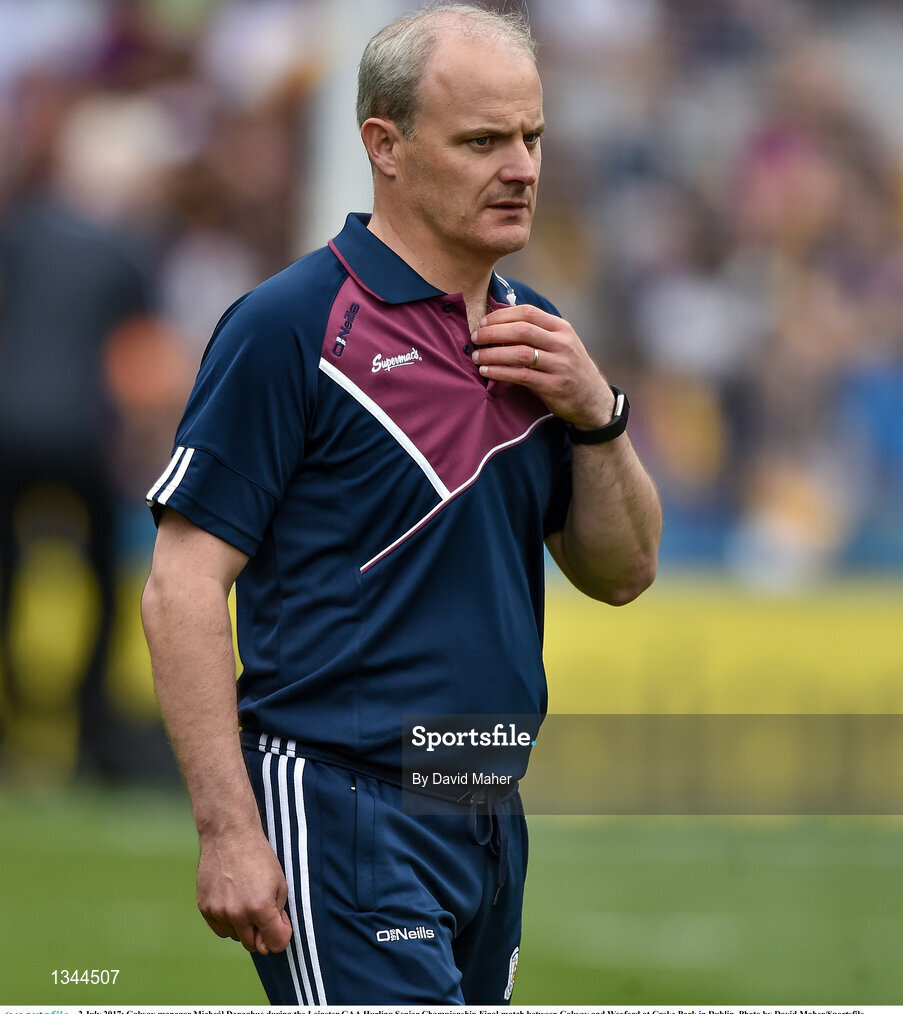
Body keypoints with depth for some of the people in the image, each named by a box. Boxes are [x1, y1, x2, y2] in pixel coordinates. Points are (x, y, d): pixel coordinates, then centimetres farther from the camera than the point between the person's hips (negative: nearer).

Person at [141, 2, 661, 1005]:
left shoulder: (532, 333, 14)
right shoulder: (291, 326, -9)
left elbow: (621, 573, 18)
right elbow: (182, 589, -12)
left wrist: (595, 414, -1)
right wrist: (228, 833, -19)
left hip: (492, 821, 8)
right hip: (344, 814, -8)